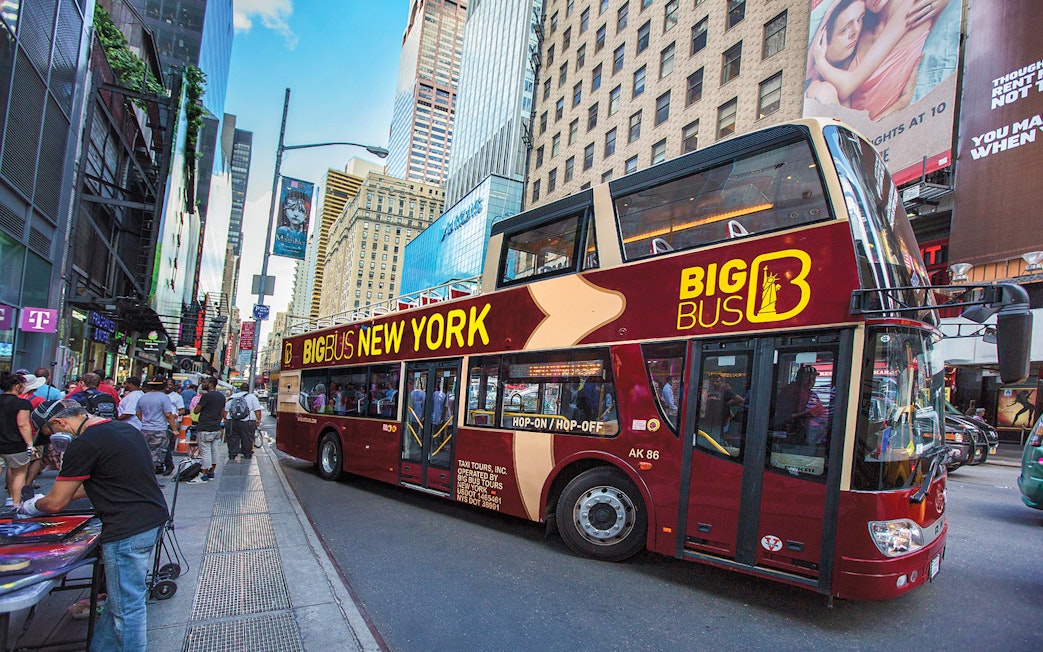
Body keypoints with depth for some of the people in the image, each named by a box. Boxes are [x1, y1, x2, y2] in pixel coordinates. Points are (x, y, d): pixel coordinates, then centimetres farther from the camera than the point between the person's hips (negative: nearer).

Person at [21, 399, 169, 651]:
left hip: (128, 531, -10)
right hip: (154, 519, 10)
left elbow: (55, 503, -4)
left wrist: (31, 506, 17)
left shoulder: (83, 445, -14)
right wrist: (71, 492, 29)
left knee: (127, 606, 4)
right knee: (120, 596, 22)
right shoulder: (124, 428, 12)